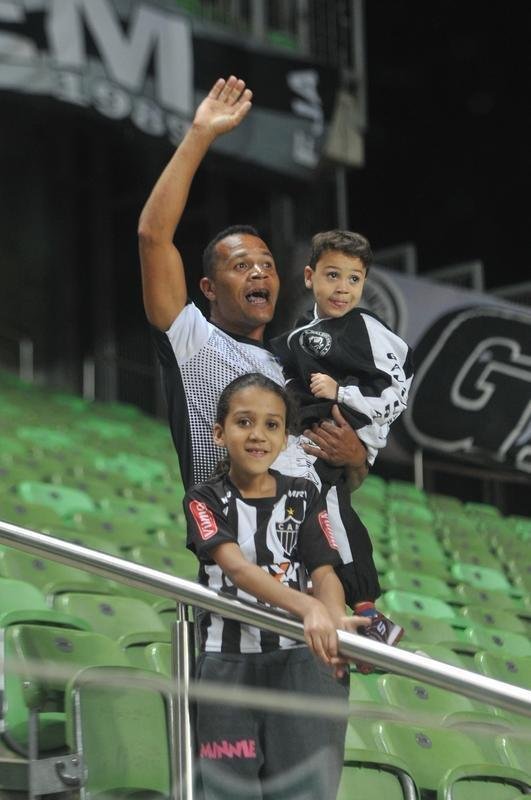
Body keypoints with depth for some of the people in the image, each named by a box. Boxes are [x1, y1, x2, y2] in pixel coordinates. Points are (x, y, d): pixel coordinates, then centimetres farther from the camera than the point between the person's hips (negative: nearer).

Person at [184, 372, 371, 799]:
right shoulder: (206, 500, 0)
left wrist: (337, 622, -26)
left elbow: (324, 571, -1)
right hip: (229, 664, -1)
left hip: (298, 660, 2)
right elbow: (237, 568, -17)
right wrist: (308, 608, -35)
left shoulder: (303, 496, 9)